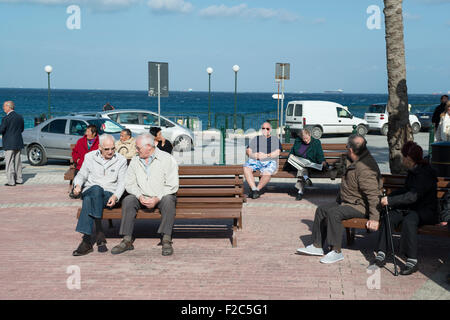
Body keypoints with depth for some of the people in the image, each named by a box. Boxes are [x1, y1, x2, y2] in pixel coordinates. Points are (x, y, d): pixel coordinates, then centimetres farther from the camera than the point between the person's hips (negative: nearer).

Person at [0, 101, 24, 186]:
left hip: (9, 144, -7)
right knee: (17, 162, 15)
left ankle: (11, 181, -3)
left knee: (9, 163, -2)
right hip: (18, 143, 7)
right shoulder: (20, 117, 7)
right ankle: (19, 179, 19)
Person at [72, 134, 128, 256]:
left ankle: (87, 241, -38)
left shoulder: (121, 160, 6)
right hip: (89, 191, 2)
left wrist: (115, 196, -17)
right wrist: (77, 185, -10)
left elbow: (122, 183, 2)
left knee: (88, 200, -35)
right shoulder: (90, 157, 10)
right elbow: (81, 175, 14)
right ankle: (99, 231, -40)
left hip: (109, 195, -2)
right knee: (96, 189, -38)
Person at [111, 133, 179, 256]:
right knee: (128, 200, -24)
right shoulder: (135, 161, 9)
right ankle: (127, 240, -25)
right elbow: (129, 184, 3)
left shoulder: (167, 159, -6)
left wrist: (156, 199, -23)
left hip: (162, 197, -3)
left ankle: (166, 240, -35)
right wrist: (140, 196, -16)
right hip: (142, 198, 4)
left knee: (168, 200, -36)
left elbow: (172, 186, -12)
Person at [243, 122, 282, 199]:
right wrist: (254, 155, -7)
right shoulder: (255, 139, 26)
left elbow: (277, 152, 4)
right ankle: (254, 189, -33)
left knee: (267, 173, -36)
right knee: (246, 168, -30)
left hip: (269, 162, -2)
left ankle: (257, 189, -21)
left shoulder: (275, 140, 20)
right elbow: (248, 151, 16)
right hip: (255, 161, 2)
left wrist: (266, 155, -11)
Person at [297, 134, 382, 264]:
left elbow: (373, 195, -30)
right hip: (348, 202, 11)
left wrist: (374, 218, -32)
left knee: (333, 213, -29)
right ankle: (317, 246, 9)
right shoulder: (353, 162, 8)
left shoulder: (365, 169, -27)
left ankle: (336, 252, -23)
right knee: (321, 210, 6)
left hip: (361, 207, -11)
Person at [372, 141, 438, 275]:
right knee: (388, 217, -17)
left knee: (409, 221, -37)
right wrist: (388, 196, 12)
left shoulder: (425, 174, -18)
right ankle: (381, 255, -18)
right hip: (410, 208, 8)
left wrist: (390, 200, -28)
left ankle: (412, 261, -31)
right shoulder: (412, 171, 11)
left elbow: (413, 196, -27)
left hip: (426, 211, -8)